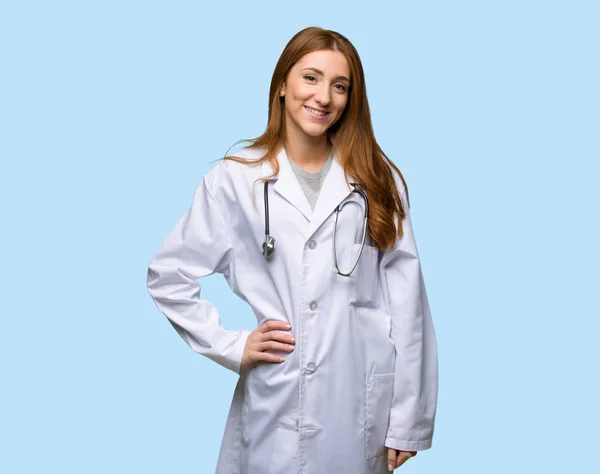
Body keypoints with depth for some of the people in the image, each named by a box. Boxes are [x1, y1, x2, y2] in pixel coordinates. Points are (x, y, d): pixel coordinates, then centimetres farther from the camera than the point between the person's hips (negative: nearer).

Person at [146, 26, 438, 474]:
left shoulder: (377, 179, 2)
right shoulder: (235, 179, -1)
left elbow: (404, 302, 0)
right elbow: (168, 277, 5)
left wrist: (407, 424, -3)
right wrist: (232, 345, -4)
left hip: (364, 407, 1)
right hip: (275, 413, -1)